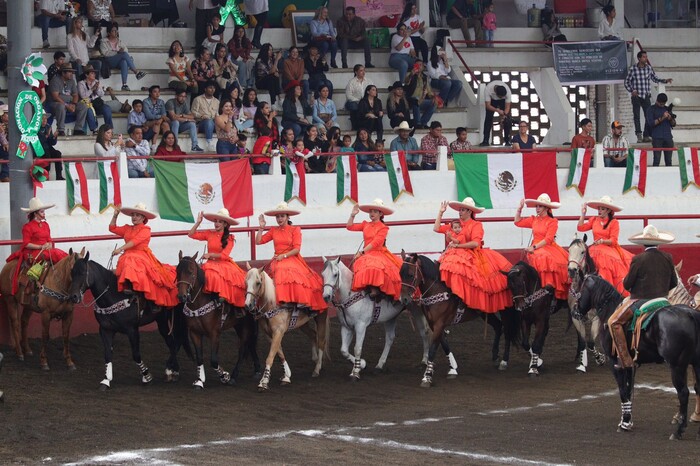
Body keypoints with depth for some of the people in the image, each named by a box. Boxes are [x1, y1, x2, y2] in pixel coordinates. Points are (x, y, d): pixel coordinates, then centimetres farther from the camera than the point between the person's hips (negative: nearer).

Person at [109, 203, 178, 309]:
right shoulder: (127, 229, 19)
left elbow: (135, 241, -15)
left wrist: (120, 249, -23)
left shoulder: (145, 230, -2)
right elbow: (112, 228, 26)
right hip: (128, 256, 7)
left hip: (141, 256, -7)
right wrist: (115, 215, 15)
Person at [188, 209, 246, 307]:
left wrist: (210, 255, -12)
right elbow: (191, 235, 4)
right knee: (213, 276, -31)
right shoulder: (209, 234, 8)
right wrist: (198, 222, -2)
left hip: (225, 264, -1)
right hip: (212, 264, 1)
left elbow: (225, 255, -7)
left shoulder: (229, 238, 2)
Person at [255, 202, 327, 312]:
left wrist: (284, 256, -14)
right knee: (282, 273, -33)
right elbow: (258, 241, 12)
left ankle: (302, 301, -37)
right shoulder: (274, 231, 15)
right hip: (278, 261, 1)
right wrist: (261, 228, 2)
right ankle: (285, 300, -44)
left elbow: (297, 249, -3)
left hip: (292, 258, -1)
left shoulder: (295, 230, 6)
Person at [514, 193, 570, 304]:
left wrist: (534, 247, -15)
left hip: (548, 248, -2)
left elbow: (548, 239, -8)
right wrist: (520, 208, 13)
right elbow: (518, 222, 20)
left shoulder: (552, 221, 1)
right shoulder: (534, 219, 15)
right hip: (536, 248, 2)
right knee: (541, 259, -30)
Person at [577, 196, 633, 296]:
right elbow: (580, 227, 7)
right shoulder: (594, 220, 15)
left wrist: (602, 241, -21)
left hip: (609, 248, -4)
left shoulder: (614, 222, 3)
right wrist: (583, 214, 7)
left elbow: (613, 240, -5)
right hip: (597, 248, 4)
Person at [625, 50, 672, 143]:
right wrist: (631, 91, -9)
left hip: (646, 96, 2)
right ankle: (639, 135, 0)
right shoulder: (633, 69, -4)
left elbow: (655, 79, 15)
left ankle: (646, 136, 2)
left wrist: (665, 81, 3)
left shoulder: (649, 68, 4)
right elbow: (627, 82, 4)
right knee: (636, 116, -2)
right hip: (636, 96, -2)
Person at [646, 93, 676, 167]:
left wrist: (670, 119, -7)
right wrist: (662, 118, -17)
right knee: (657, 160, -9)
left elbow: (673, 124, 15)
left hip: (668, 137, 4)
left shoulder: (667, 109, 16)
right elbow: (651, 123, -7)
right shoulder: (651, 109, 3)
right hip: (657, 138, -4)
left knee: (668, 161, 3)